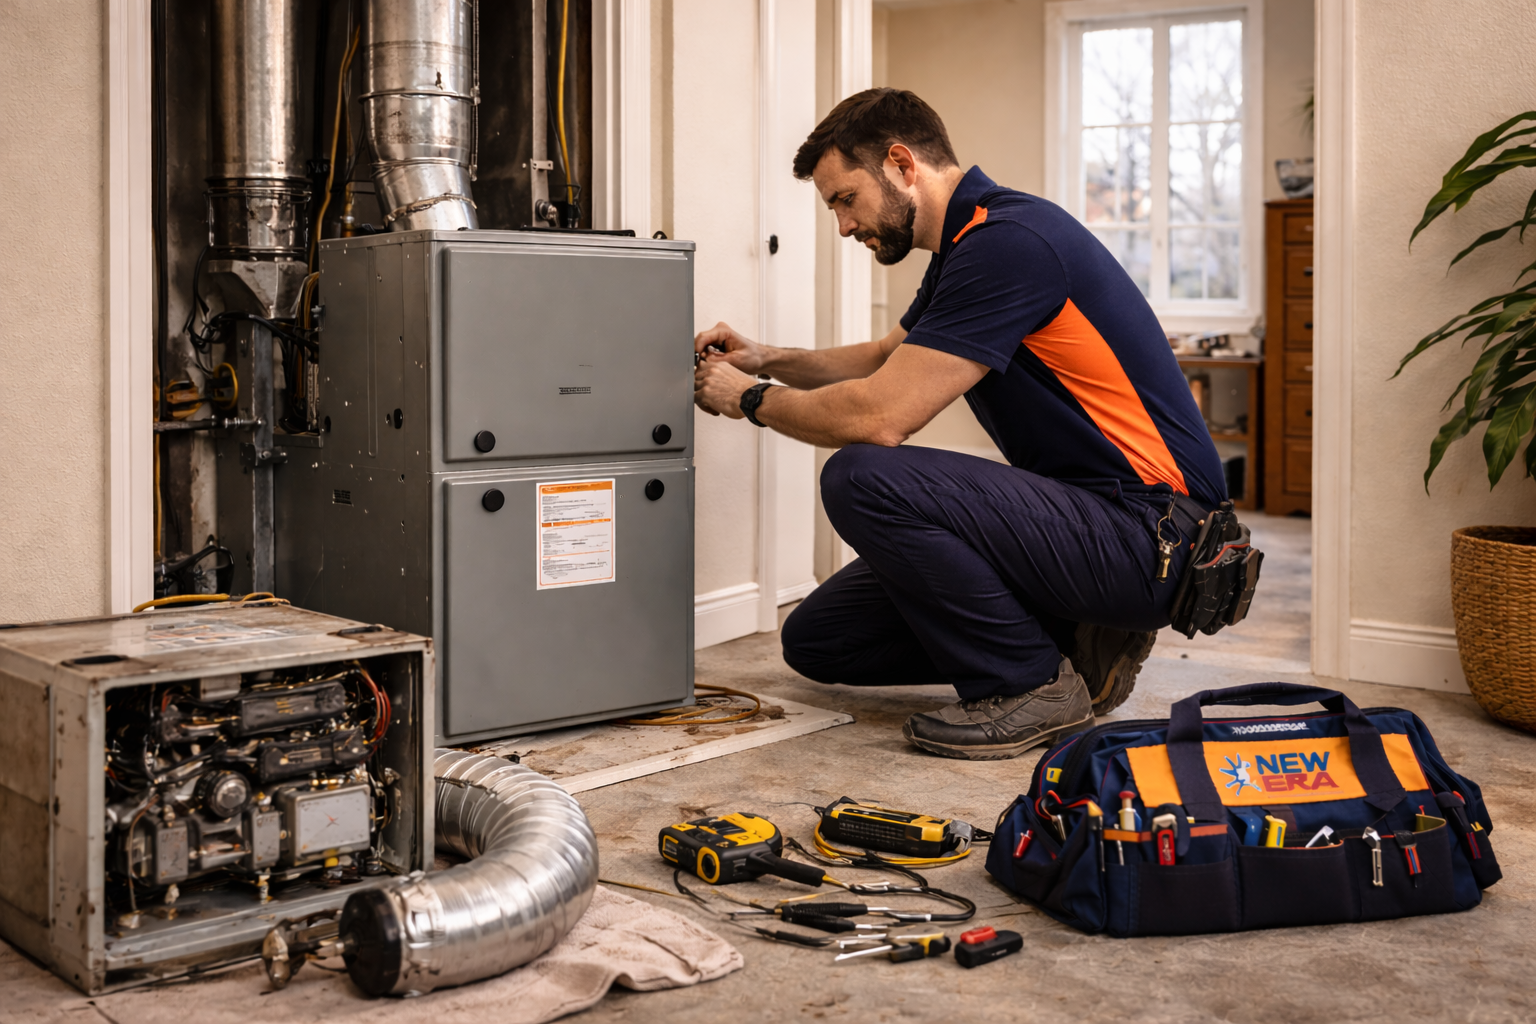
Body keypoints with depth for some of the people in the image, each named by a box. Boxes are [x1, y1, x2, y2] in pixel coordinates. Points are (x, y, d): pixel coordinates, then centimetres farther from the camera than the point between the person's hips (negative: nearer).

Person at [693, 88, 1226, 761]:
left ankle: (1033, 685, -10)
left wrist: (752, 399, -7)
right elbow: (888, 358, 30)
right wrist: (768, 361, 15)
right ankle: (1073, 644, 9)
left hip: (1143, 535, -10)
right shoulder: (969, 244, 13)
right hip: (1075, 512, 10)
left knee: (863, 479, -27)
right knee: (818, 638, 6)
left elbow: (879, 417, -24)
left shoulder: (1007, 242, -20)